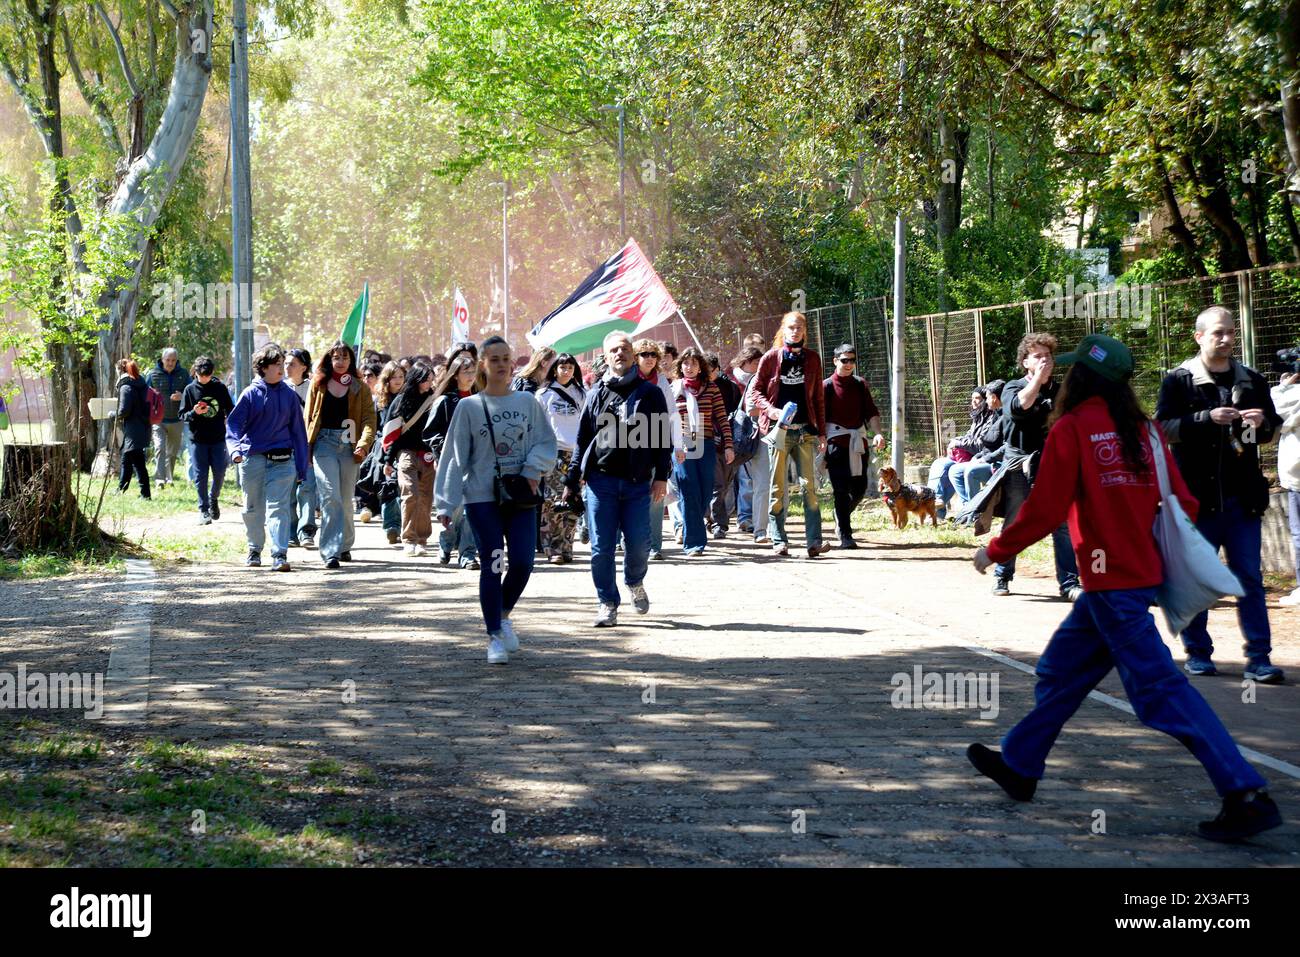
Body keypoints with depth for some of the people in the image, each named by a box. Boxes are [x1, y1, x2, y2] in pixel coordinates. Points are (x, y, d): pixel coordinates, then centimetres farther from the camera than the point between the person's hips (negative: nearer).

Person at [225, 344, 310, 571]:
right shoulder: (250, 394, -1)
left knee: (279, 507, -10)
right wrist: (235, 449, -21)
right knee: (253, 509, 12)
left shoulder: (288, 394, 5)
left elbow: (297, 430, 9)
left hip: (282, 460, 0)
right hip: (252, 458, 0)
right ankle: (254, 550, 30)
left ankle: (279, 554, -14)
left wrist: (301, 466, 8)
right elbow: (233, 423, -2)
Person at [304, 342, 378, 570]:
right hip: (324, 444, -1)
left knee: (346, 500, 7)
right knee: (330, 496, -14)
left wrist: (364, 444, -16)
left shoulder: (359, 388, 9)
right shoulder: (318, 385, 9)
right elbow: (308, 418, 10)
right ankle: (330, 551, -17)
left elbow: (369, 418, 1)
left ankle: (344, 545, 25)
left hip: (349, 447, 1)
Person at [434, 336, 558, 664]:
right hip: (482, 498, -2)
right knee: (492, 566, -3)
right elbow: (456, 456, 0)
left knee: (522, 563, -5)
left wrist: (534, 468, -13)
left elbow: (547, 443, 7)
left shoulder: (527, 402, 5)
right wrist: (446, 504, -6)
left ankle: (504, 615, 23)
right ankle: (495, 637, 7)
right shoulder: (469, 407, 0)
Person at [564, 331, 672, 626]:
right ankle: (608, 605, 8)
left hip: (638, 481, -1)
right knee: (601, 548, -2)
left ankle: (635, 583, 28)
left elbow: (664, 438, 5)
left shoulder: (650, 394, 7)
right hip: (600, 479, 1)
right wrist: (573, 480, 9)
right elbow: (582, 439, 13)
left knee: (638, 543, -3)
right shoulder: (596, 394, 10)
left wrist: (661, 476, -4)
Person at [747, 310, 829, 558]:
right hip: (779, 430, -2)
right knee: (778, 487, 1)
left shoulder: (812, 359, 10)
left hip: (805, 430, 2)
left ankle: (814, 541, -10)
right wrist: (770, 410, -13)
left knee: (809, 485, -6)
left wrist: (821, 432, 9)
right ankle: (778, 541, 7)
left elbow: (818, 397, 12)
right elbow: (755, 390, 5)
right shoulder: (771, 357, 3)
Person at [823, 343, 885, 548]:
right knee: (841, 490, -7)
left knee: (859, 488, 8)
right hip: (836, 441, -5)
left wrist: (877, 433, -9)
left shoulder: (860, 385, 11)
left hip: (858, 441, 5)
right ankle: (845, 535, -4)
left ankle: (842, 518, 36)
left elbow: (871, 412, 8)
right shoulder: (827, 386, -2)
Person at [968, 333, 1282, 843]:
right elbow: (1182, 502, 8)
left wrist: (996, 550, 2)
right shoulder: (1141, 428, 9)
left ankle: (1246, 795, -15)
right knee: (1061, 668, 20)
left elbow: (1045, 508, -11)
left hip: (1112, 584, -8)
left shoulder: (1072, 428, -9)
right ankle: (1019, 765, 33)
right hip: (1143, 570, 8)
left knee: (1159, 688, -9)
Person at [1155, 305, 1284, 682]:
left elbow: (1273, 427, 20)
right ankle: (1198, 652, 16)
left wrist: (1262, 423, -4)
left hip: (1243, 495, 3)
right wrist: (1208, 418, -21)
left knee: (1250, 579, 1)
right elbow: (1163, 426, -9)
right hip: (1197, 494, -3)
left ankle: (1258, 657, 1)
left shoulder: (1252, 381, 12)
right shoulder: (1179, 381, 0)